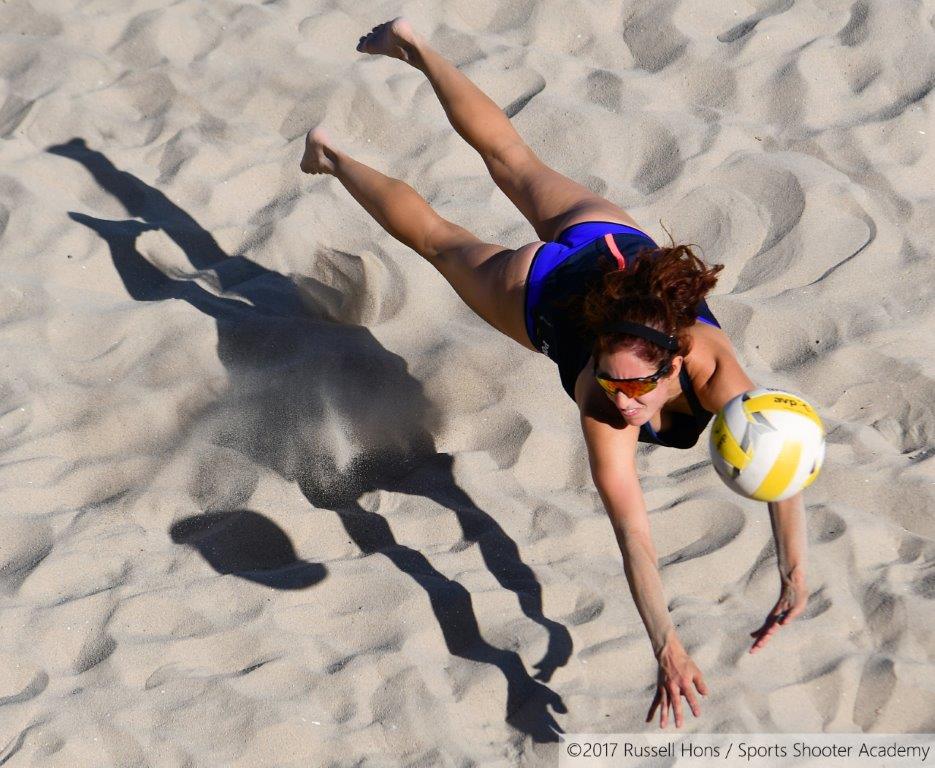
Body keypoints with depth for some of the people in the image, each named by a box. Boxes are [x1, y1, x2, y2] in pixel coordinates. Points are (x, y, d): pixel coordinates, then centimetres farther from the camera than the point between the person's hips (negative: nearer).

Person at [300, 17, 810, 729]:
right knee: (438, 238, 25)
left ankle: (415, 46, 51)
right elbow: (631, 524, -53)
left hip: (614, 241, 3)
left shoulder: (708, 358, -46)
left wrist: (794, 577, -67)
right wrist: (668, 650, -61)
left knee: (513, 161, 27)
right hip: (545, 292, -3)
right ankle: (333, 156, 53)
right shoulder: (601, 400, -48)